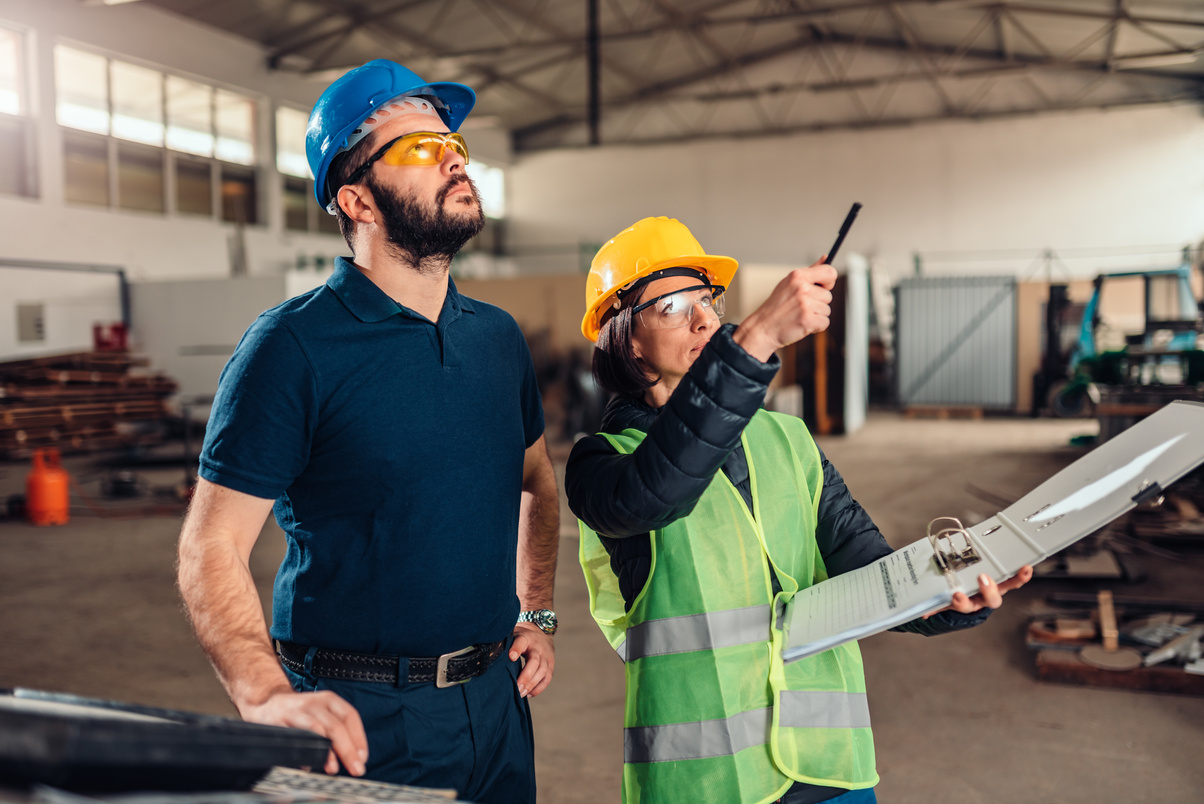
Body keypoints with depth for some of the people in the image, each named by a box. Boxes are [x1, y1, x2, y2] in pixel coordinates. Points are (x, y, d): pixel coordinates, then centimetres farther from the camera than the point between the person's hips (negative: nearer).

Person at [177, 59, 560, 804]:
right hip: (360, 721, -6)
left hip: (497, 700, 6)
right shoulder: (294, 345, -14)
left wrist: (537, 615, 10)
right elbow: (212, 548, -16)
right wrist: (268, 697, -28)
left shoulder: (499, 337, 4)